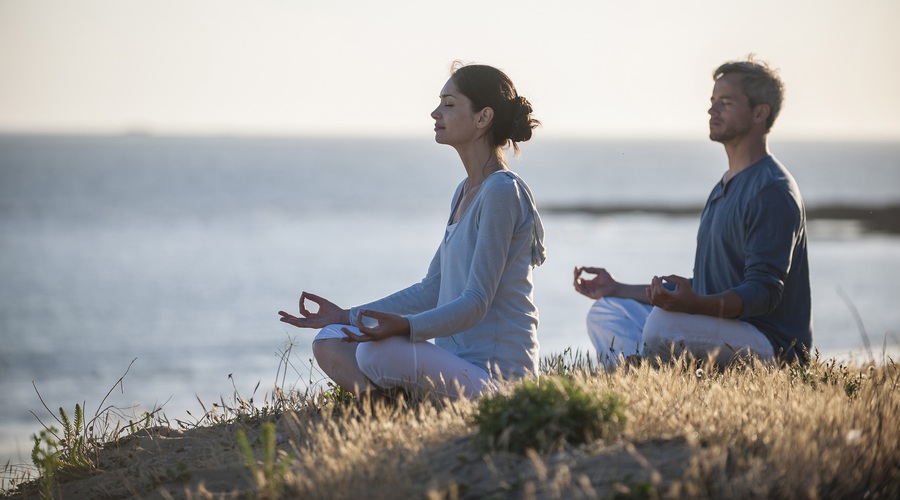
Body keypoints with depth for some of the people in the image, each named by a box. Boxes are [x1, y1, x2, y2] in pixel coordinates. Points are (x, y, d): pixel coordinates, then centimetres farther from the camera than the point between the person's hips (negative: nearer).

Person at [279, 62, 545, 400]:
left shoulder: (502, 192, -13)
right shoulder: (465, 192, 18)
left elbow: (476, 302, -20)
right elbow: (431, 292, 20)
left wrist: (405, 327, -35)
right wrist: (347, 317, 15)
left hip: (494, 377, -10)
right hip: (456, 363, 10)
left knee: (379, 352, -32)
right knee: (329, 343, 2)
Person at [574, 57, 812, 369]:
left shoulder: (773, 191, -11)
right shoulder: (722, 189, 22)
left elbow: (764, 292, -21)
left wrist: (693, 305, -37)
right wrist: (618, 289, 22)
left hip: (770, 347, -10)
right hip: (720, 332, 10)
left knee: (664, 323, -34)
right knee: (605, 313, 5)